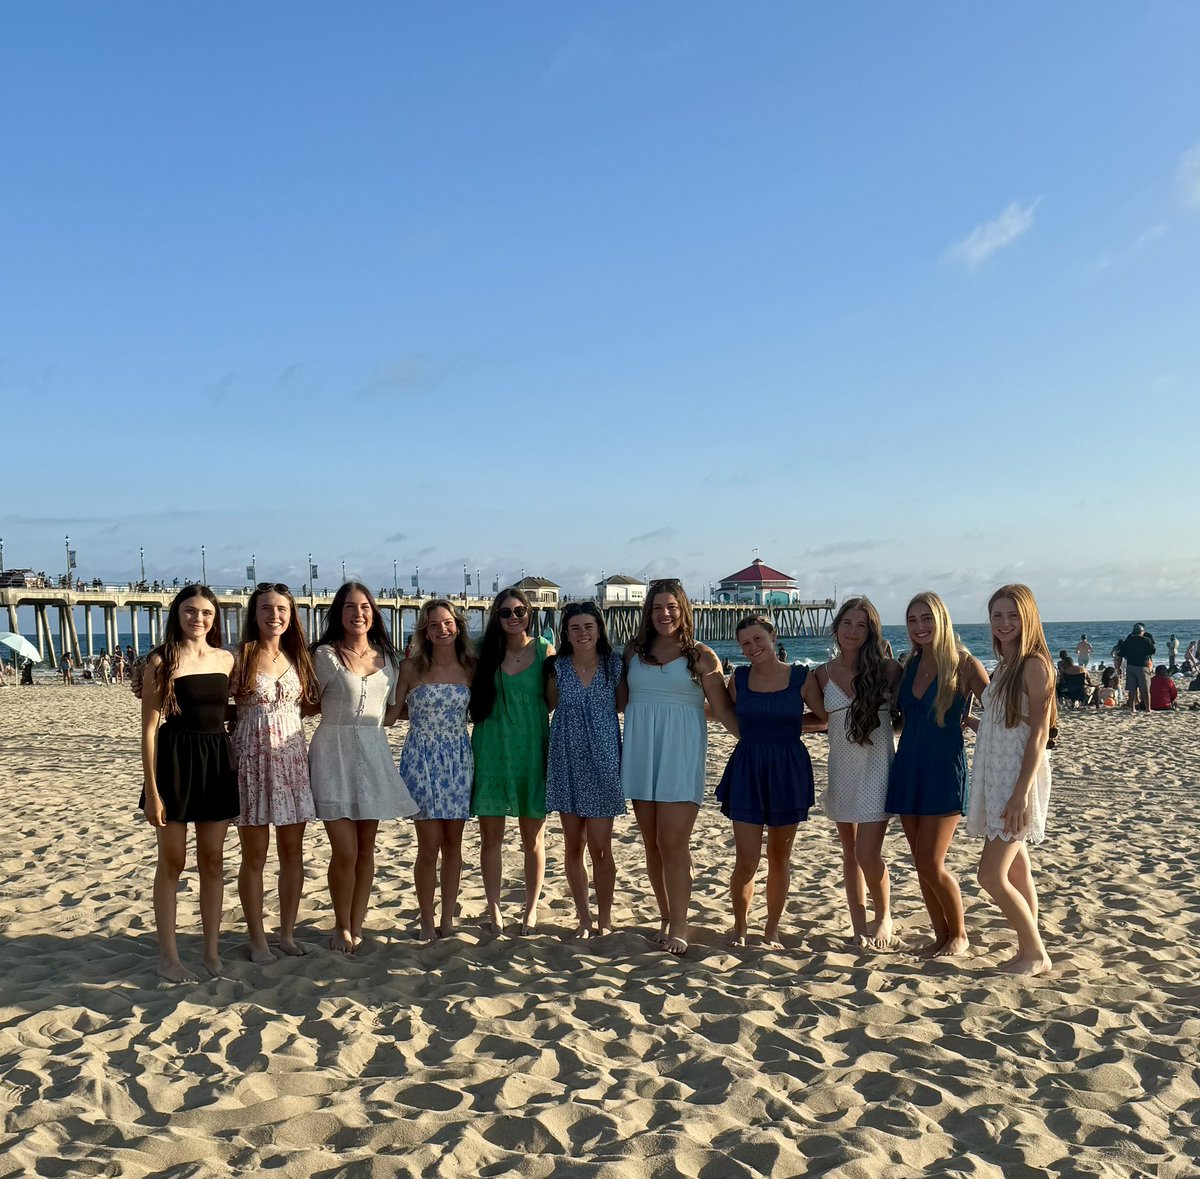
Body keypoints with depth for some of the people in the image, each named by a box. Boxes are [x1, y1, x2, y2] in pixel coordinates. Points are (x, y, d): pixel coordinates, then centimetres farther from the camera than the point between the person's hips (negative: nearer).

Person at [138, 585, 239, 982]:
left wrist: (238, 770, 9)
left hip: (218, 759, 4)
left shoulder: (226, 660, 6)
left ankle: (212, 950, 20)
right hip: (175, 759, -4)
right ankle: (168, 956, 16)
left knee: (212, 860, 10)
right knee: (172, 861, 5)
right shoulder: (162, 661, -6)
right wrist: (151, 790, -12)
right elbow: (149, 727, -8)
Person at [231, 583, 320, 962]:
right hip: (252, 758, -4)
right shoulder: (240, 658, -5)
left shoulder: (298, 657, 9)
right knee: (255, 855, 3)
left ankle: (288, 933, 21)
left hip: (292, 757, 4)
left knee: (293, 852, 8)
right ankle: (257, 939, 15)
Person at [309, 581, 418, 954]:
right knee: (345, 850, -7)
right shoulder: (325, 655, -4)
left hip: (374, 755, 5)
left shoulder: (387, 658, 10)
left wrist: (368, 725, 5)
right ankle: (341, 927, 13)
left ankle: (356, 927, 18)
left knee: (367, 849, 7)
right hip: (334, 754, -4)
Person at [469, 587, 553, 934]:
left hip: (532, 751, -1)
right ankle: (493, 910, 17)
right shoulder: (485, 652, 3)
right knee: (491, 836, 5)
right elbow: (472, 699, 10)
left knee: (533, 837, 7)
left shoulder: (544, 650, 0)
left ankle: (531, 909, 20)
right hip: (492, 750, 1)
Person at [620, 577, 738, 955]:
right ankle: (665, 917, 20)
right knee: (652, 843, 8)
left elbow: (723, 709, -1)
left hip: (680, 754, -3)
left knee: (673, 842, -8)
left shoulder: (701, 656, 1)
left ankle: (678, 927, 0)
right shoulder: (634, 653, 11)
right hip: (640, 753, 4)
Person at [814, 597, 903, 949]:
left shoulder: (887, 668, -6)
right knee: (850, 852, 11)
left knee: (868, 854, -9)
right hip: (842, 769, 4)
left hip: (877, 767, -4)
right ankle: (859, 925, 24)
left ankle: (883, 917, 18)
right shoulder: (824, 674, 3)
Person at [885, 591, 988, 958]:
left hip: (945, 770, -6)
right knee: (922, 864, 9)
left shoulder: (963, 664, -8)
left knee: (931, 864, -6)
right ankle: (941, 936, 24)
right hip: (908, 769, 6)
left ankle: (958, 934, 16)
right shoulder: (910, 665, 9)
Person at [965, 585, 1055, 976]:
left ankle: (1035, 953, 5)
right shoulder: (1003, 667, 13)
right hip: (995, 779, 8)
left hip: (1019, 778, -8)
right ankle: (1028, 950, 21)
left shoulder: (1035, 665, -12)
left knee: (991, 875, -9)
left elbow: (1038, 733, -17)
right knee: (1016, 872, 13)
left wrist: (1021, 793, -21)